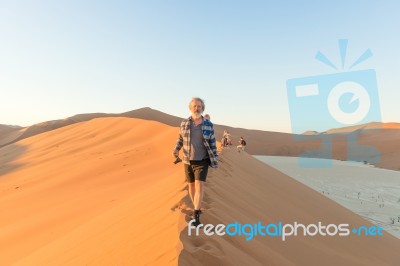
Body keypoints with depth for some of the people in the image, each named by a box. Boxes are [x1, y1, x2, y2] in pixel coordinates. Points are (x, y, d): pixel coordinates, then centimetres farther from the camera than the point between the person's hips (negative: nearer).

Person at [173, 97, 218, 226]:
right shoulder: (184, 123, -2)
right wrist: (176, 149, -9)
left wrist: (215, 159, -1)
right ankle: (196, 208, 35)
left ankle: (196, 215, -12)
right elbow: (180, 138, 10)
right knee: (191, 185, 13)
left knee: (199, 185, -14)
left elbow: (212, 143, 1)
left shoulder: (208, 124, -5)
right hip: (188, 161, 2)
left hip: (202, 161, -2)